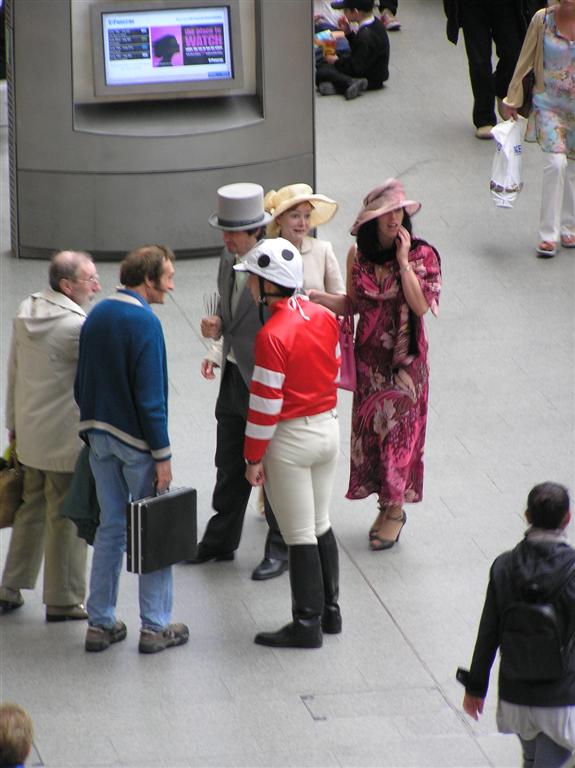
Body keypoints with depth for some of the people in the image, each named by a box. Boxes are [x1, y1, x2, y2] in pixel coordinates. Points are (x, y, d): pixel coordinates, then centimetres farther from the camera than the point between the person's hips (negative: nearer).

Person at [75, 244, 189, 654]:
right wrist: (162, 456, -15)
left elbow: (82, 383, 12)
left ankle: (100, 623, 16)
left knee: (110, 528, 14)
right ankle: (156, 627, 8)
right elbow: (150, 396, -20)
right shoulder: (145, 322, -18)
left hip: (99, 435, 7)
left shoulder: (96, 317, 6)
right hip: (136, 439, -7)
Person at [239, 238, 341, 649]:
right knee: (321, 526, 19)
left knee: (300, 536, 1)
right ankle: (330, 611, 27)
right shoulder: (325, 317, -1)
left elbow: (266, 401, -19)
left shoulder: (273, 335, -22)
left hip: (291, 438, -7)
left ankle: (307, 624, 8)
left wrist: (254, 457, -11)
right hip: (329, 428, 7)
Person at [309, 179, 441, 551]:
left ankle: (396, 509, 10)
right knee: (370, 428, 8)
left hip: (406, 358, -4)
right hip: (370, 357, 4)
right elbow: (353, 304, 7)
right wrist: (317, 297, -9)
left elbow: (421, 306, -20)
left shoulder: (421, 254, -10)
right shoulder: (359, 255, -1)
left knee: (399, 429, -1)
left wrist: (403, 261, -22)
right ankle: (387, 503, 21)